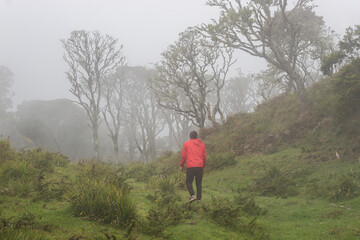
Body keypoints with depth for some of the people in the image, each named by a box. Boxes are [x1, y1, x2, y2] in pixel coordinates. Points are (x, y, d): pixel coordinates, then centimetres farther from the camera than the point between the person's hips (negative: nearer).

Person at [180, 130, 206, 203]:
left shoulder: (186, 144, 3)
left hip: (190, 167, -3)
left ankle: (192, 195, -15)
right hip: (200, 167, 3)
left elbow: (183, 156, 2)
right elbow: (204, 156, 13)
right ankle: (199, 199, 6)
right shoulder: (202, 144, 11)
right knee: (199, 183, 9)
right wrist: (204, 166, 23)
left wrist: (181, 166, 11)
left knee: (189, 182, 5)